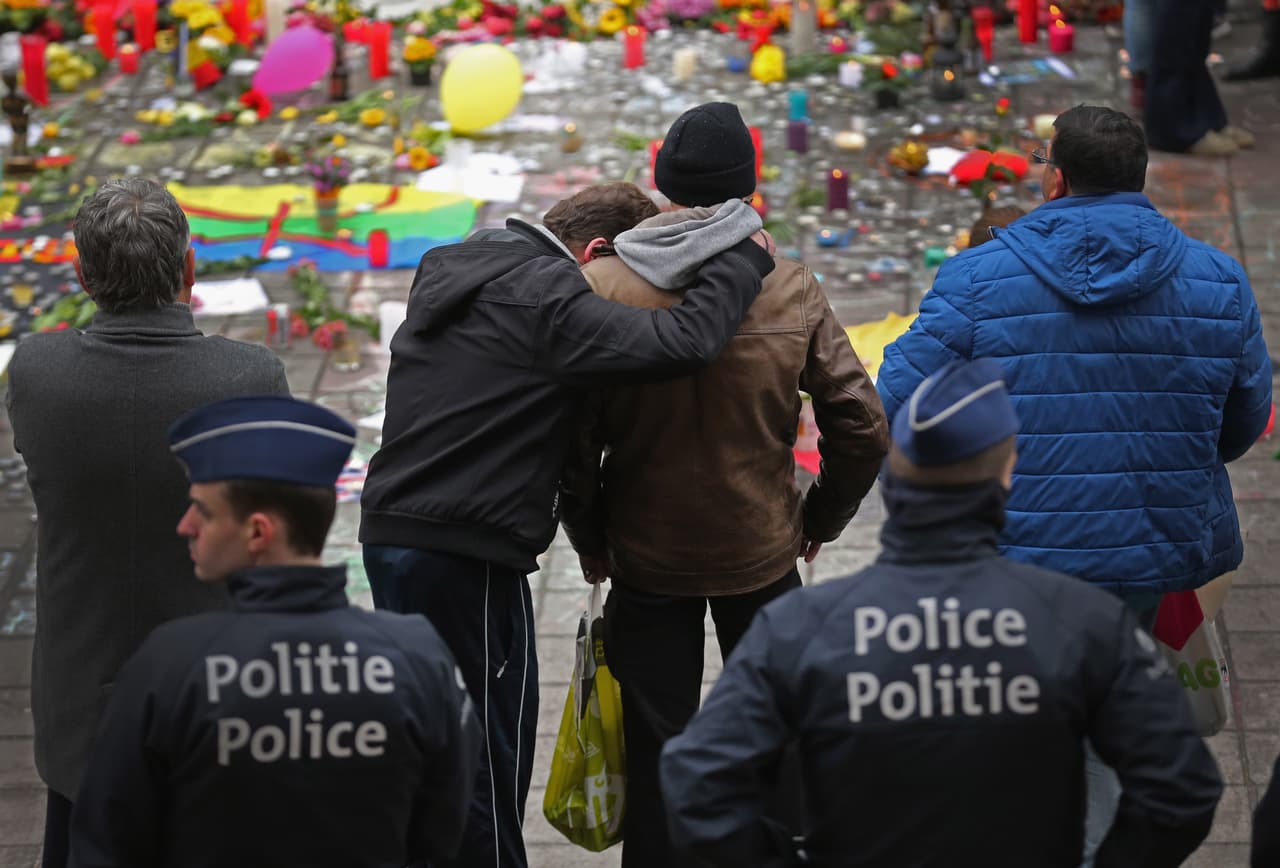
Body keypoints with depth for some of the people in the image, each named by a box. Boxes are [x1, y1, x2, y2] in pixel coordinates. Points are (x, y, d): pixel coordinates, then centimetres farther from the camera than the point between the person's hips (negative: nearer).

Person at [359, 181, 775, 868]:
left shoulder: (443, 272, 14)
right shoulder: (547, 301, -15)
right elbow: (683, 341, -23)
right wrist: (745, 257, -8)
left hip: (391, 530, 9)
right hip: (468, 555, -9)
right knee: (488, 763, -1)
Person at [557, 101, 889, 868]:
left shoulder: (599, 290, -13)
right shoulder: (790, 290, -11)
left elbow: (571, 438, -10)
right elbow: (863, 428, -9)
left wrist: (591, 540, 4)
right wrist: (820, 521, 7)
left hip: (646, 555, 0)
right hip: (762, 552, 1)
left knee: (656, 746, 11)